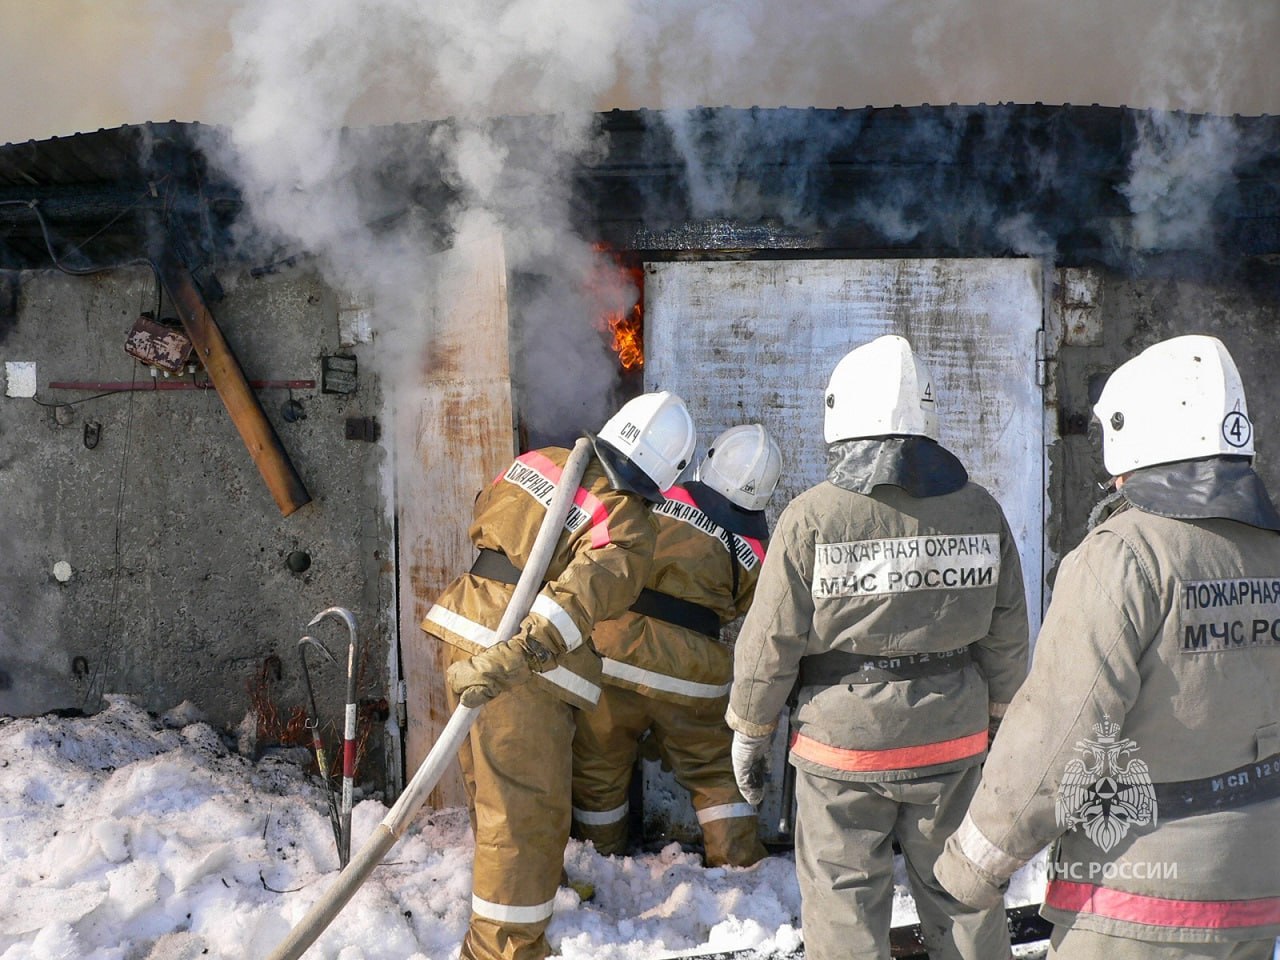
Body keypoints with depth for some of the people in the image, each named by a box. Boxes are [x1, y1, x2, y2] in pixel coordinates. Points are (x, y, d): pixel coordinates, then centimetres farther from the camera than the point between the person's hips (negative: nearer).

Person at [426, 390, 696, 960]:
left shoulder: (539, 460, 6)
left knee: (492, 795, 25)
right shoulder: (627, 529, -13)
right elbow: (580, 597, -29)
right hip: (522, 676, -8)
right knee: (526, 816, 3)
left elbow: (483, 518, 23)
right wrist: (513, 657, -38)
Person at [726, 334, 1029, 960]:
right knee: (958, 894, 18)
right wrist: (999, 719, 20)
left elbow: (771, 642, -9)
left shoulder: (812, 517, -14)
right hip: (953, 739, 4)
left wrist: (750, 730, 4)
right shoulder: (980, 510, -2)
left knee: (844, 906, 9)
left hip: (844, 743, -3)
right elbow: (1006, 637, 5)